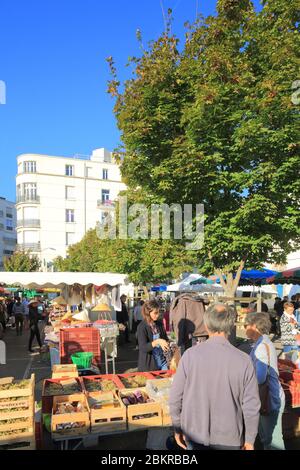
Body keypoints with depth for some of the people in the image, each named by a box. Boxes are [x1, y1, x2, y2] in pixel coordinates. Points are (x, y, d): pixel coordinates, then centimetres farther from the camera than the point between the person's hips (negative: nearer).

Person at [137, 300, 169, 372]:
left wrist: (166, 343, -4)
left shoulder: (159, 324, 3)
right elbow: (143, 348, -21)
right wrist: (157, 341, -33)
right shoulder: (142, 327, -14)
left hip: (162, 361, 5)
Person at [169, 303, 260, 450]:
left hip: (195, 435, 0)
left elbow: (175, 397, -8)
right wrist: (249, 439, 5)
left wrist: (178, 429, 7)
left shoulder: (190, 355, -14)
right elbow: (251, 405, -10)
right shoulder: (244, 361, -16)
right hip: (229, 439, 0)